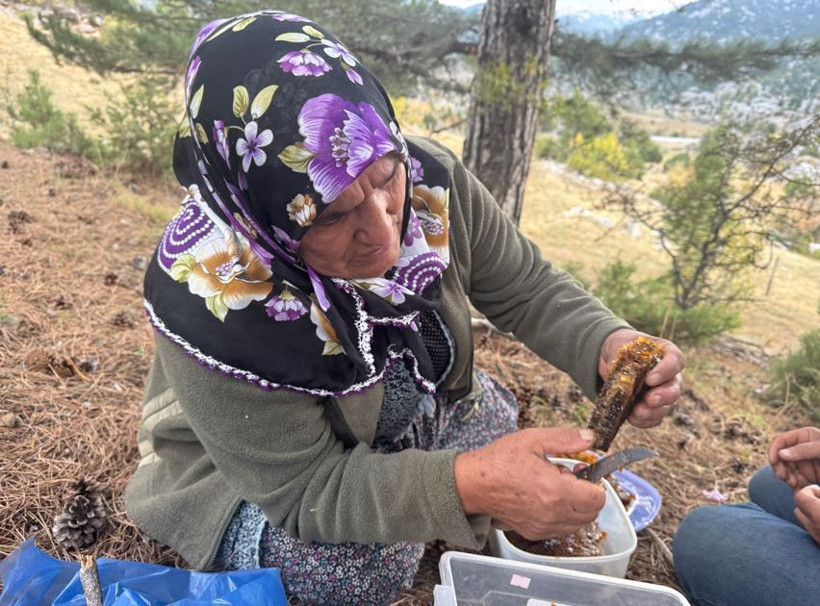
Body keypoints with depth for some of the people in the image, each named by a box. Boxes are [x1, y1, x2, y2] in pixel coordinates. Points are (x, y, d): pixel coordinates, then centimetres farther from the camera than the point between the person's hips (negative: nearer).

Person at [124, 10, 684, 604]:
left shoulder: (430, 177, -24)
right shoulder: (208, 294, -37)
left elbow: (526, 289, -11)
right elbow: (303, 486, -31)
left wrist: (608, 344, -31)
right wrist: (465, 484, -46)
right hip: (252, 472, -5)